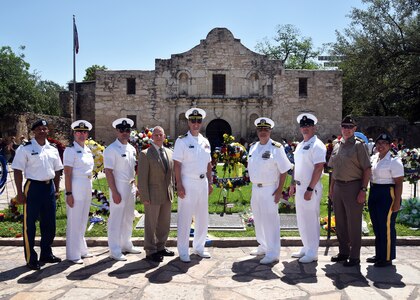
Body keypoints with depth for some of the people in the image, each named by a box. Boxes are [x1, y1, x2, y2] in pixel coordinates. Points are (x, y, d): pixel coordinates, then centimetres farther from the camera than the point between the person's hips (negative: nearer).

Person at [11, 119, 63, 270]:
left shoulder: (53, 149, 9)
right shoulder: (25, 149, -6)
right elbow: (18, 171, -8)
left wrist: (57, 189, 10)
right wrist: (20, 193, -12)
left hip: (49, 187, 6)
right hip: (33, 187, -5)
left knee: (49, 224, 13)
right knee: (30, 225, 3)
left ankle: (46, 254, 29)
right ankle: (31, 259, 14)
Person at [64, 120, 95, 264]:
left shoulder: (88, 150, 13)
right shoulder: (71, 150, -9)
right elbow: (67, 173, -13)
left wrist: (90, 189, 16)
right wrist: (68, 193, -17)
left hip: (87, 188, 8)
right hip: (76, 187, -8)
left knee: (83, 221, 15)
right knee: (74, 221, -1)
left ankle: (82, 250, 27)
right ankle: (73, 254, 9)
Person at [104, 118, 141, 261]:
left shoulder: (132, 149, 11)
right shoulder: (111, 149, -12)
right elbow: (108, 172, -15)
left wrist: (135, 186, 13)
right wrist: (114, 192, -18)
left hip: (130, 187, 8)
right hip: (119, 187, -8)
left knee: (129, 218, 17)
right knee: (116, 219, -2)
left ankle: (126, 245, 32)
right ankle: (115, 251, 8)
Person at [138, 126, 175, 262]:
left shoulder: (169, 153, 10)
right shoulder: (145, 154, -8)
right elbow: (142, 178, -11)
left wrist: (171, 190, 11)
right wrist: (144, 197, -14)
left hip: (167, 196, 6)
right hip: (153, 196, -6)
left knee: (165, 224, 15)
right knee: (151, 225, 4)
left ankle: (160, 247, 30)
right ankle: (151, 251, 15)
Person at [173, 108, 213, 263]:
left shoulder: (205, 141, 10)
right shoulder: (182, 141, -7)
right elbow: (177, 165, -11)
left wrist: (210, 182, 10)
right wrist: (179, 185, -15)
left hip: (203, 182, 6)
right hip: (188, 183, -6)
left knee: (202, 218, 14)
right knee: (185, 218, 0)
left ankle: (199, 247, 29)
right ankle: (183, 252, 12)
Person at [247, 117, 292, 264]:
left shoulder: (276, 148, -10)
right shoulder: (253, 147, 9)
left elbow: (284, 171, -11)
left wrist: (279, 190, -15)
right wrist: (253, 186, 11)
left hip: (269, 189, -7)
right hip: (255, 188, 7)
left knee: (270, 220, -5)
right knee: (258, 219, 16)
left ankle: (273, 253, 4)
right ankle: (263, 247, 32)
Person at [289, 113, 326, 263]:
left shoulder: (317, 145, -13)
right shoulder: (300, 145, 14)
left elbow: (318, 168, -19)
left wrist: (310, 189, -22)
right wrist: (293, 184, 17)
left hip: (311, 189, -9)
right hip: (300, 187, 9)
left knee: (311, 220, -1)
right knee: (302, 220, 16)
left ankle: (312, 253, 11)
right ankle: (306, 248, 29)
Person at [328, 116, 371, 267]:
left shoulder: (359, 145, -7)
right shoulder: (337, 145, 11)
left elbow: (367, 169, -11)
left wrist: (363, 190, -16)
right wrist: (331, 188, 14)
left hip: (353, 187, -6)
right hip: (338, 187, 7)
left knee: (353, 223, 1)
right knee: (340, 222, 14)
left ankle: (354, 256, 12)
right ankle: (343, 252, 29)